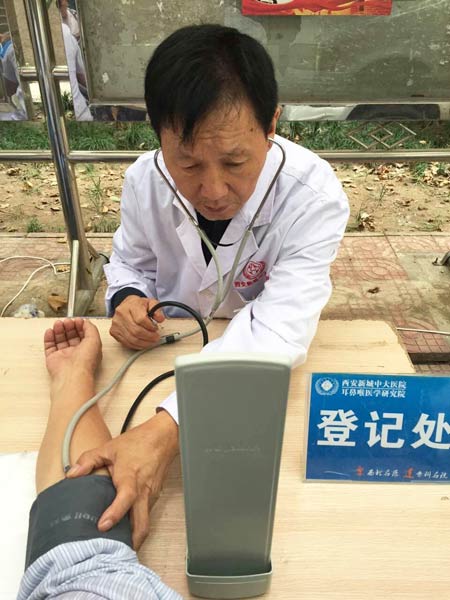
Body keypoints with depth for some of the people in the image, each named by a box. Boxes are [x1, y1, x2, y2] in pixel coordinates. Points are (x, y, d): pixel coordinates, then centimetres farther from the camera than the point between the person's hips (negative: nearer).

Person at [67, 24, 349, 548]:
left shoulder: (314, 196, -26)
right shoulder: (144, 179, -15)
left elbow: (275, 334, -36)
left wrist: (166, 428, -50)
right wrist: (127, 301, -20)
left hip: (260, 357, -1)